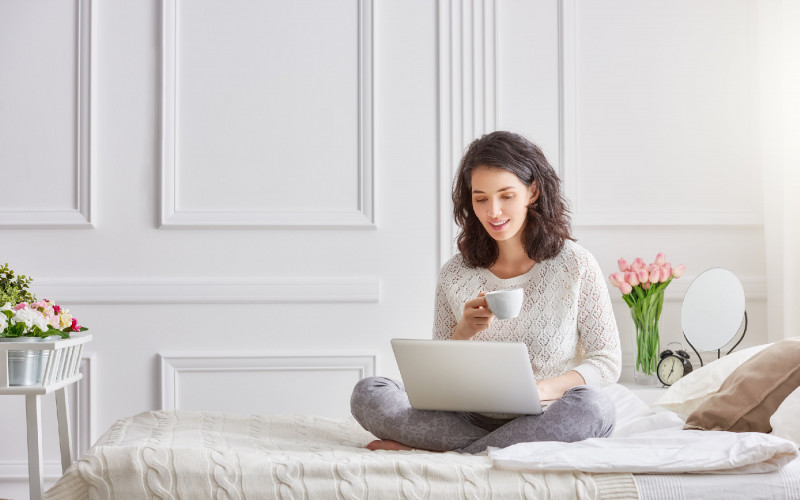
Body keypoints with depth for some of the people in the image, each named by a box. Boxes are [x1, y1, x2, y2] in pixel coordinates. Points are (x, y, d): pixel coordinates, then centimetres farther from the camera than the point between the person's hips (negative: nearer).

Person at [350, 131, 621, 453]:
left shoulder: (576, 266, 0)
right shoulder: (454, 275, 6)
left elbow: (608, 360, 0)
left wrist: (547, 387, -18)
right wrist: (463, 332, -12)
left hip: (544, 421, -2)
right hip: (473, 419, 2)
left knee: (594, 407, -37)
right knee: (367, 394, -19)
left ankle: (445, 454, -25)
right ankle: (511, 448, -22)